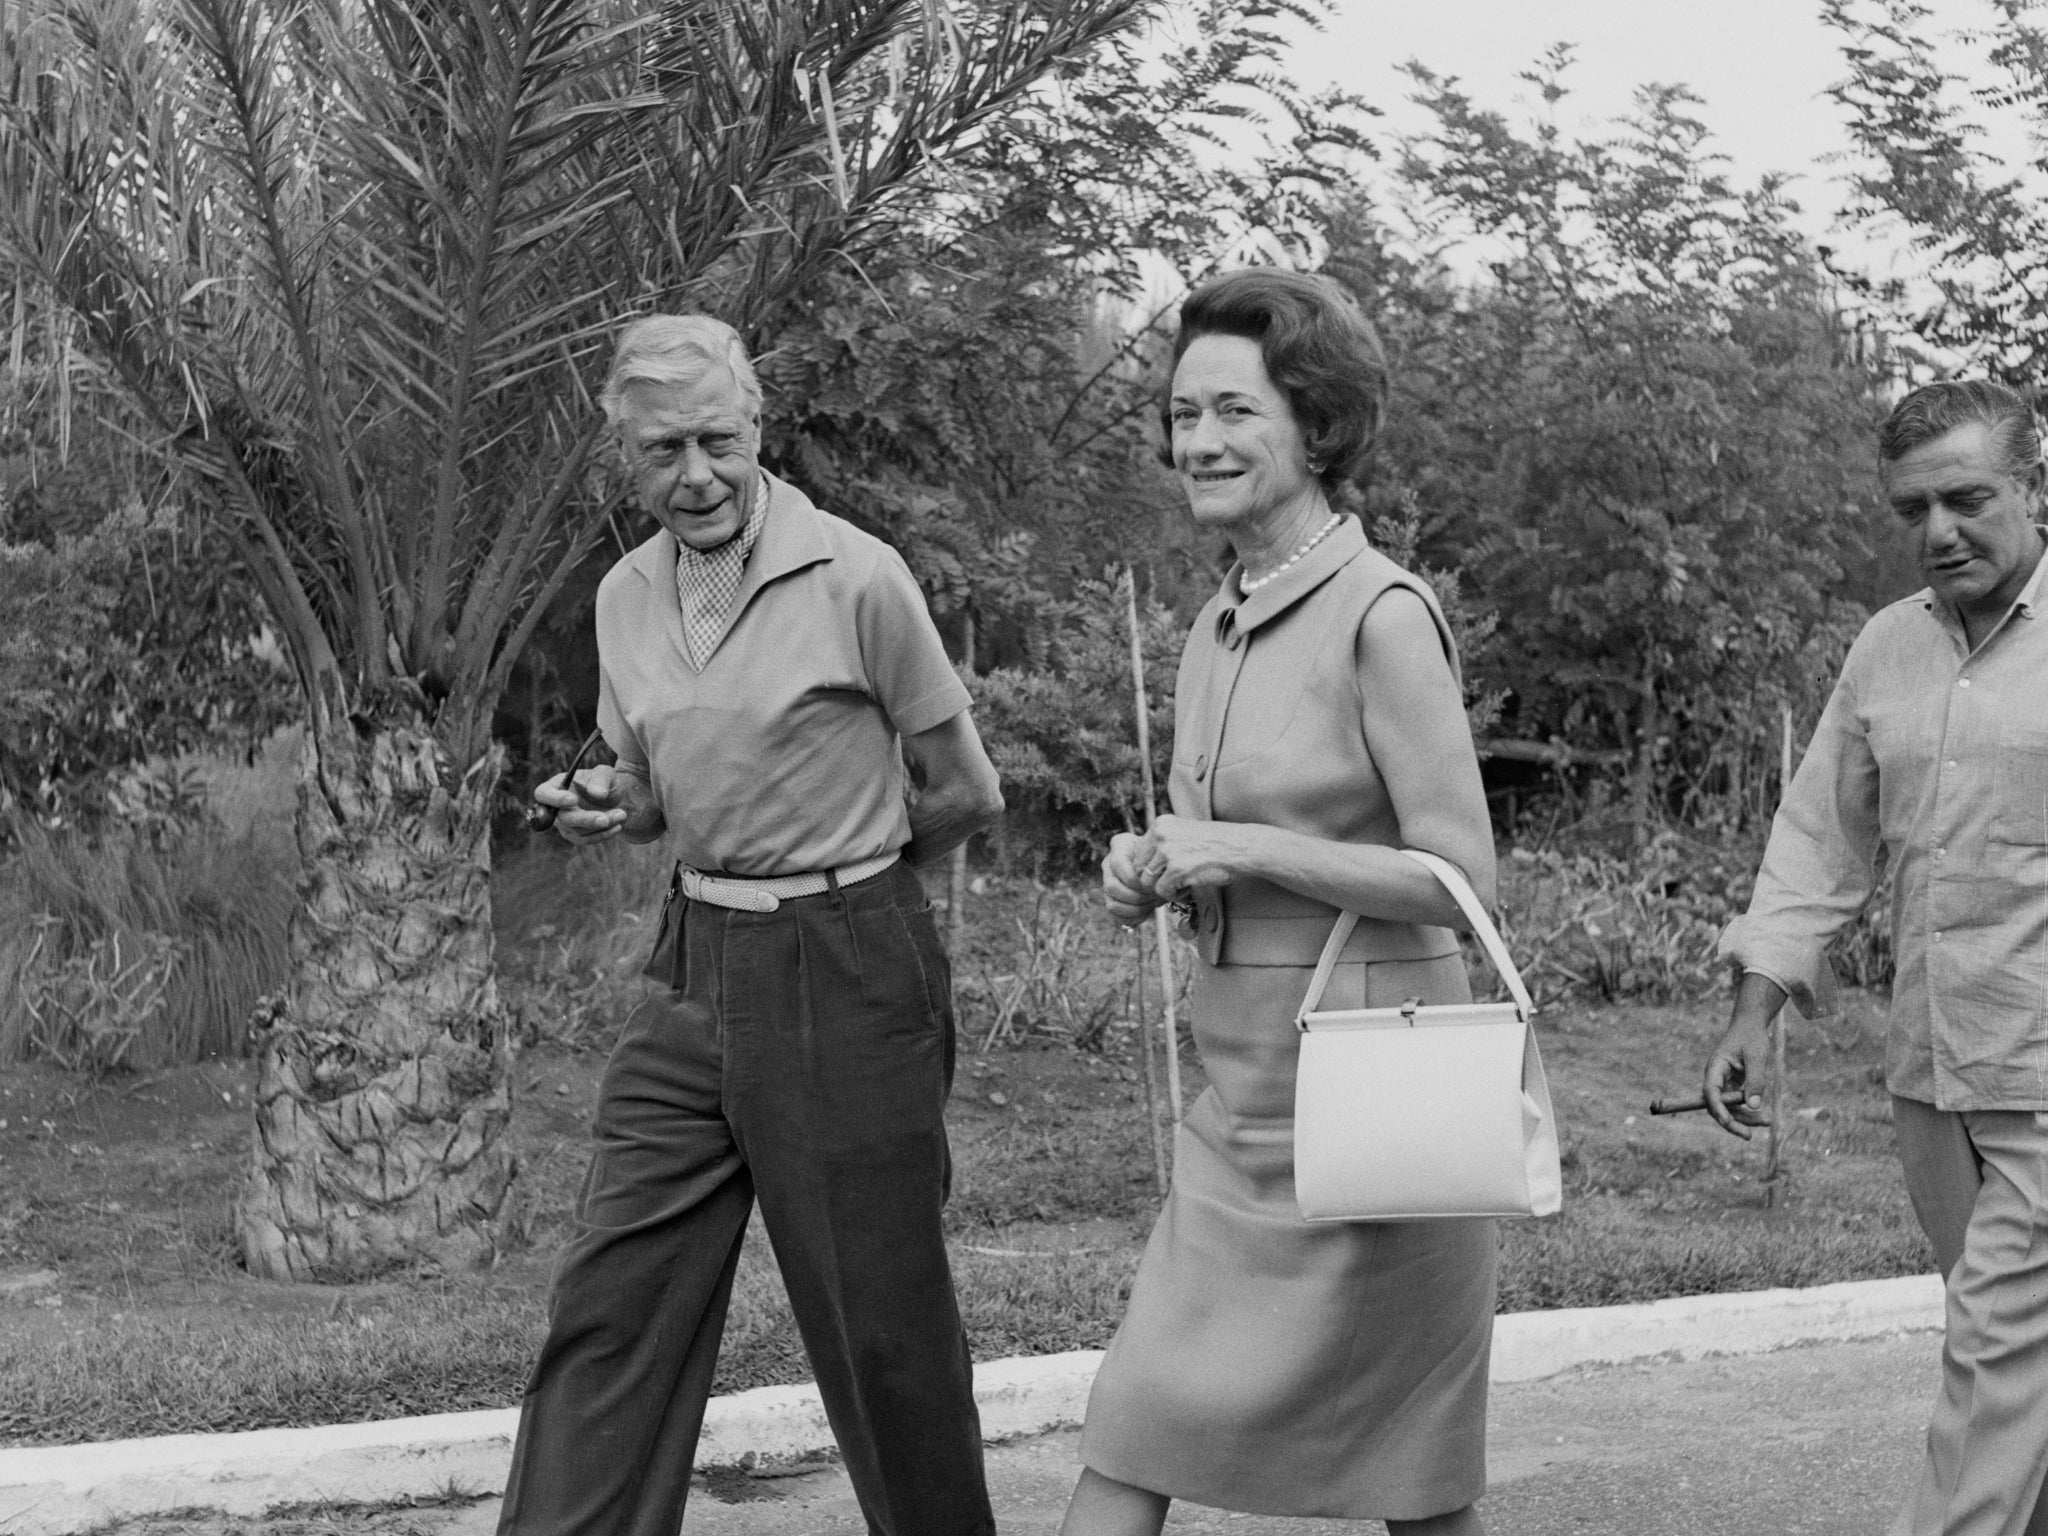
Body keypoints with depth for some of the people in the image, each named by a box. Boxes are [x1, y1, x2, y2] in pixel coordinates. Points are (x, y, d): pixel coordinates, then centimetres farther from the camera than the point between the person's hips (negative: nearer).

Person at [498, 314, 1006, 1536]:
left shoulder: (857, 579, -11)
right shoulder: (626, 599, 7)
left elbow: (967, 795, -2)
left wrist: (837, 879, 8)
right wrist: (609, 808, -1)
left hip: (848, 978, -5)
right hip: (697, 974, 6)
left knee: (883, 1320, 4)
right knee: (608, 1307, 2)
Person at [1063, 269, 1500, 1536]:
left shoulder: (1382, 614, -13)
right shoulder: (1219, 631, 11)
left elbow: (1460, 881, -15)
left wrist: (1244, 851, -18)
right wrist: (1155, 872, 1)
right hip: (1244, 1093, 8)